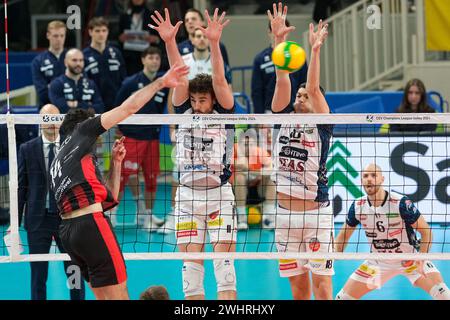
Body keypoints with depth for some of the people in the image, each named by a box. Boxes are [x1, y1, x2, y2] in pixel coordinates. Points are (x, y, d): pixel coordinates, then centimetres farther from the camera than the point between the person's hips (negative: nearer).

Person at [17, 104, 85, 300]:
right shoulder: (27, 149, 2)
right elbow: (21, 187, 3)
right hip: (38, 219, 0)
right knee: (38, 275, 4)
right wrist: (15, 223, 0)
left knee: (75, 273, 4)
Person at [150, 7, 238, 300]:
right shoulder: (184, 112, 4)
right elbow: (179, 76, -8)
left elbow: (219, 81, -16)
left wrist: (214, 43, -29)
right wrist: (170, 42, -20)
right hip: (187, 196, 3)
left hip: (219, 194, -3)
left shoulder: (224, 113, -2)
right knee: (190, 261, 2)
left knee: (224, 257, -7)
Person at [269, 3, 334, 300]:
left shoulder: (322, 127, -3)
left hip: (316, 214, -4)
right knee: (298, 284, 9)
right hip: (285, 213, 4)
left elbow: (314, 88, -16)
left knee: (321, 284, -5)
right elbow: (282, 80, -1)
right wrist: (279, 38, -10)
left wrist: (315, 50, -25)